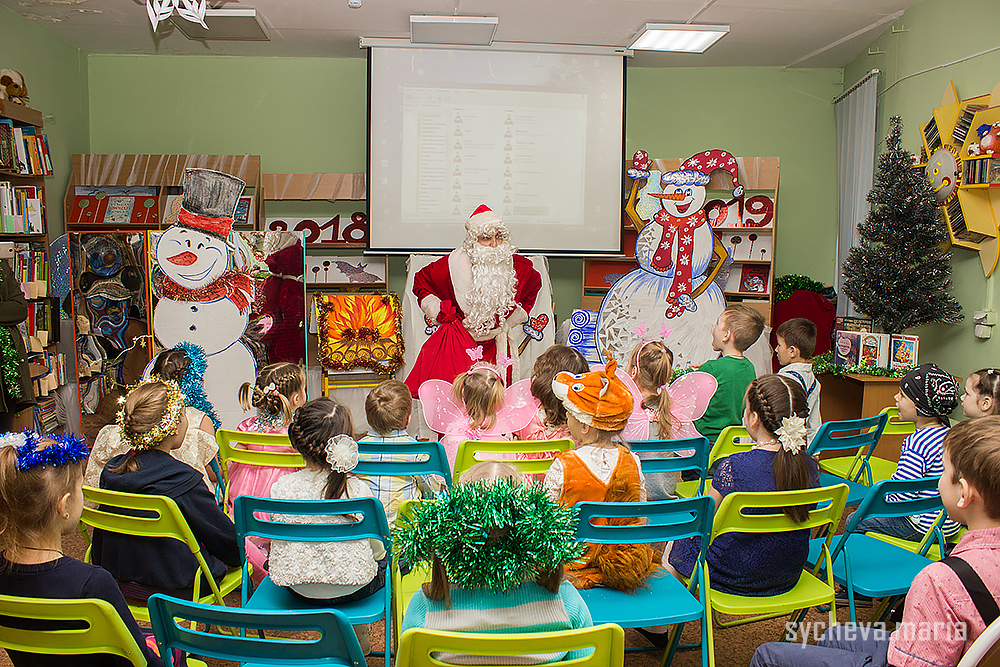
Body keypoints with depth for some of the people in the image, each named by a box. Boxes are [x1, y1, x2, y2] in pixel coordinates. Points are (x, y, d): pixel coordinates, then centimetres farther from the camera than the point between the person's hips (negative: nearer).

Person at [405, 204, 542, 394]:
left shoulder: (518, 266, -2)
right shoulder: (454, 263, -7)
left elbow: (533, 285, 22)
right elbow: (420, 282, 11)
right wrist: (442, 313, 1)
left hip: (497, 345, 2)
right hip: (458, 343, -2)